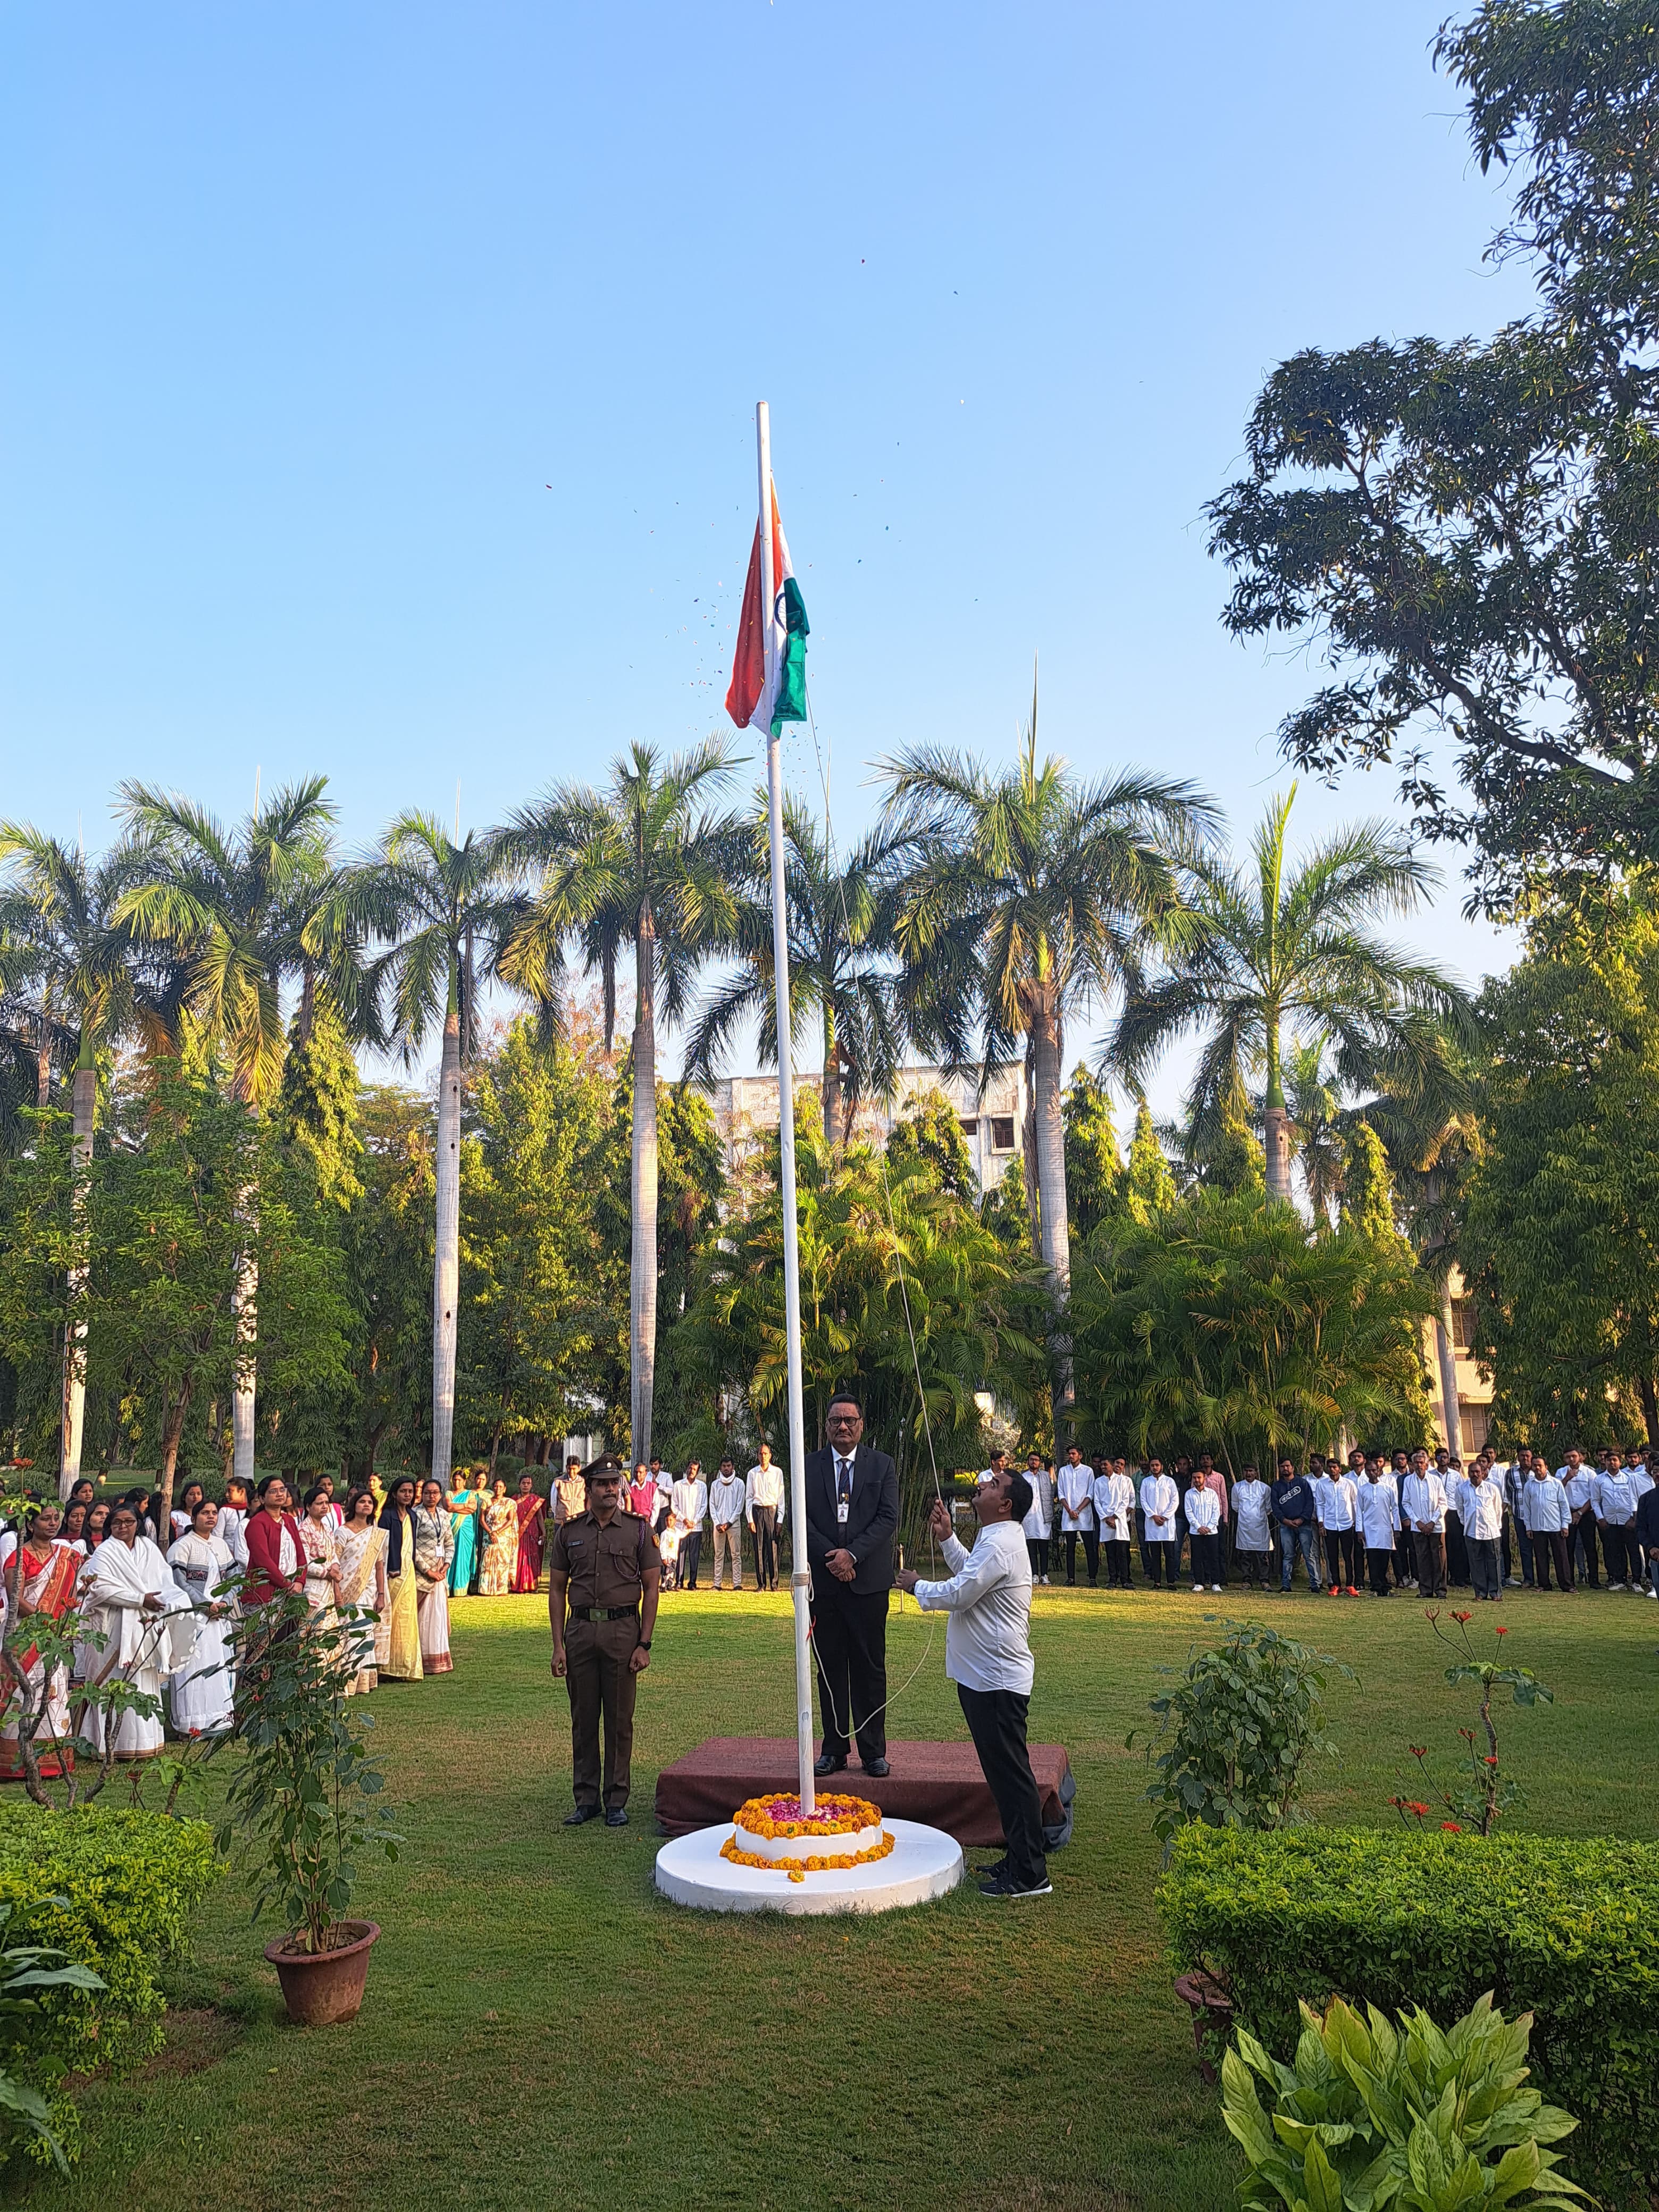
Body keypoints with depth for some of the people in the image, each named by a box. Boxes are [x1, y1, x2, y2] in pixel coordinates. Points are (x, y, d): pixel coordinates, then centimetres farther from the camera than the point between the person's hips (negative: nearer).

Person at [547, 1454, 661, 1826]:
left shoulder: (639, 1530, 3)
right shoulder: (568, 1531, 7)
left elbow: (651, 1588, 3)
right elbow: (557, 1590, 9)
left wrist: (644, 1644, -4)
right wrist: (558, 1645, 2)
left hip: (623, 1631, -1)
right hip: (580, 1629, 2)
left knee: (620, 1720, 3)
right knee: (583, 1719, 7)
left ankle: (617, 1801, 14)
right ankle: (586, 1799, 19)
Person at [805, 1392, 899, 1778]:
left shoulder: (882, 1465, 5)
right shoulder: (809, 1466, 6)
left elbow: (888, 1518, -4)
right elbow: (801, 1519, 0)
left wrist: (852, 1553, -14)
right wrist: (830, 1557, -12)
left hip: (868, 1579, -1)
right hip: (824, 1582, 1)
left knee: (870, 1667, 3)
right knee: (830, 1668, 7)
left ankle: (873, 1751, 12)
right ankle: (834, 1748, 15)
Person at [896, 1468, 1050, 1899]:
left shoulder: (999, 1546, -20)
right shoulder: (997, 1540, 14)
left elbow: (957, 1595, -22)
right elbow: (970, 1574, 29)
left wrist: (915, 1585, -5)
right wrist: (947, 1538, 18)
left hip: (998, 1679, -11)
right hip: (987, 1675, 11)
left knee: (1011, 1772, -4)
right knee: (1003, 1771, 17)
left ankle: (1030, 1874, 2)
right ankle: (1019, 1859, 26)